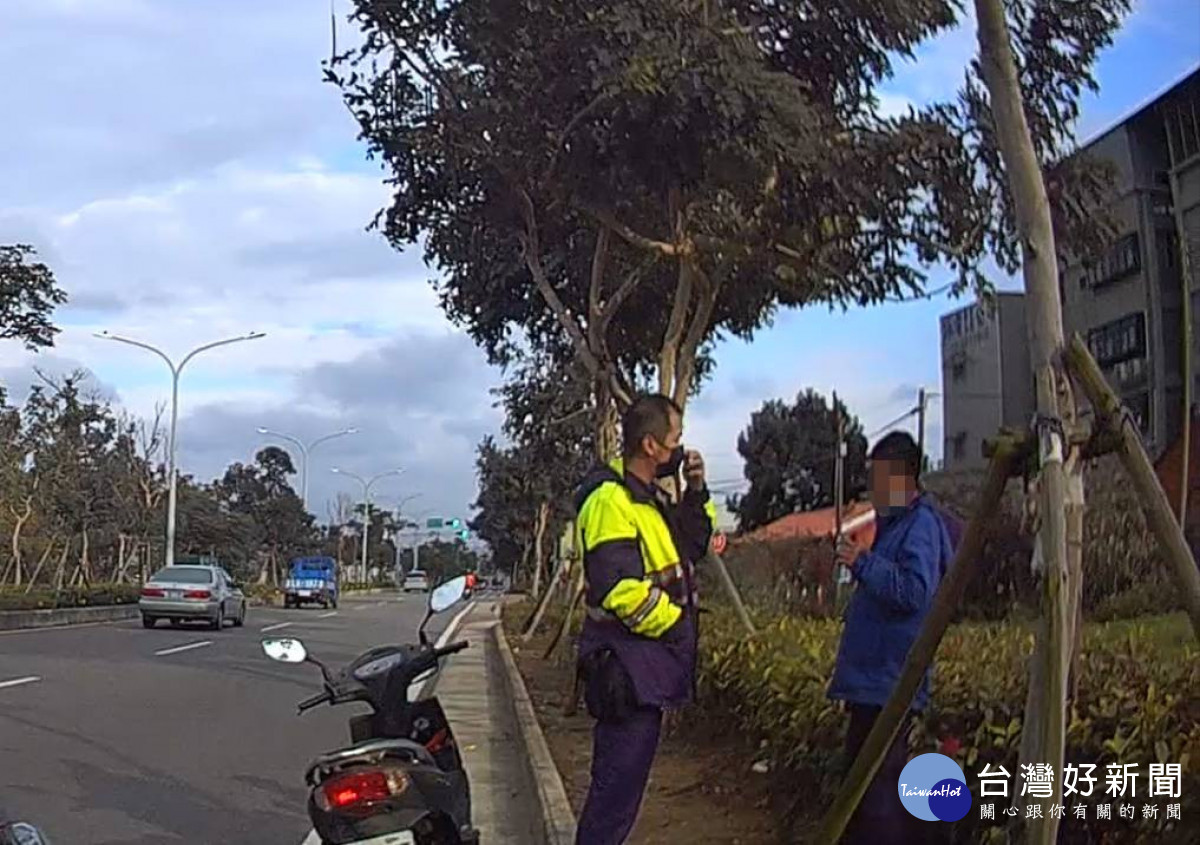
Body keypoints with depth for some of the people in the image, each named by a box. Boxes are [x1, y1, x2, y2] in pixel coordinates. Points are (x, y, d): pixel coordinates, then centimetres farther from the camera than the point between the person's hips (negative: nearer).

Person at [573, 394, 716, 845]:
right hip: (628, 663, -10)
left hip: (646, 663, 10)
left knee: (621, 778, 19)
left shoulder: (648, 497, 14)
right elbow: (620, 587, -25)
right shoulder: (611, 500, -18)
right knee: (620, 779, -8)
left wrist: (697, 491, 6)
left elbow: (691, 546, 20)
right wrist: (675, 624, -14)